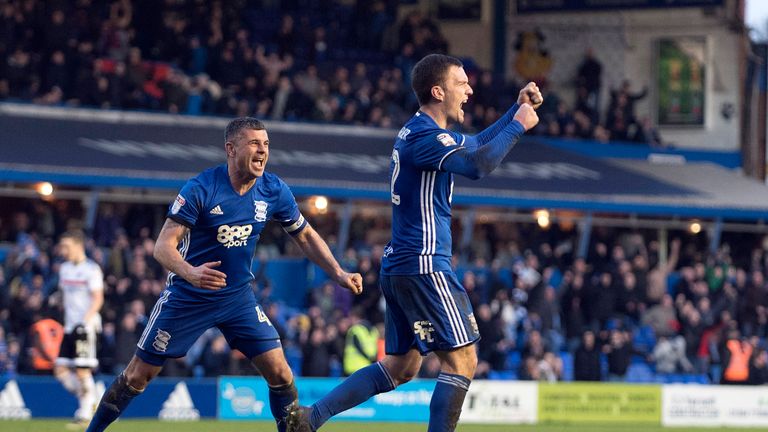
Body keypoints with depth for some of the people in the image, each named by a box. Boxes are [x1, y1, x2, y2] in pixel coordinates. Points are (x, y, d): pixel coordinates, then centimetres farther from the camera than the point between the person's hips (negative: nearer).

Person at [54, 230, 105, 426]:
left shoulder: (91, 269, -8)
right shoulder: (65, 268, 14)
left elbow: (98, 299, -13)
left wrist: (86, 320, -23)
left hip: (86, 326, -7)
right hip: (70, 326, 8)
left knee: (82, 371, -10)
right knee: (60, 370, 1)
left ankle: (86, 410, 1)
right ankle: (88, 400, 14)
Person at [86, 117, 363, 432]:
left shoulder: (274, 191, -7)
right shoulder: (200, 189, -21)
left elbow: (305, 237, 9)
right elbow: (163, 247, -25)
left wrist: (339, 274, -1)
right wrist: (190, 272, -45)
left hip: (238, 297, 4)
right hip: (187, 297, -4)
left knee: (279, 372, -8)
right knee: (138, 376, 0)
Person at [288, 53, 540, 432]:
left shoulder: (420, 132, 18)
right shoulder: (423, 136, -14)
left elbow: (477, 145, 34)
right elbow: (478, 164, -30)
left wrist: (517, 109, 24)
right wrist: (517, 125, -17)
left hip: (399, 268, 10)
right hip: (423, 264, -10)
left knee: (401, 367, 13)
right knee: (461, 360, -7)